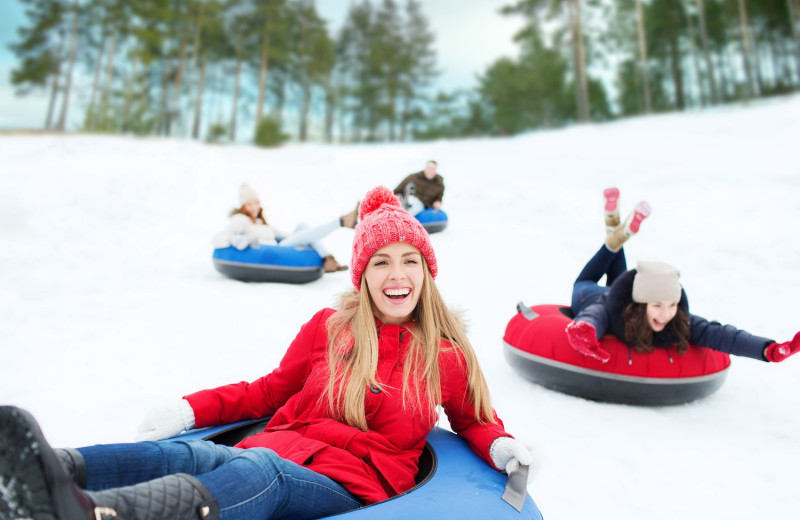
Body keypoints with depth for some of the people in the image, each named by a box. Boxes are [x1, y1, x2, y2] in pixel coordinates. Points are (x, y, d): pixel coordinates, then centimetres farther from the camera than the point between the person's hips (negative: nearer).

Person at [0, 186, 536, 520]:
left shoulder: (447, 354, 7)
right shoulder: (327, 326, 10)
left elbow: (471, 418, 23)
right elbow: (271, 390, 19)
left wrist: (502, 445, 0)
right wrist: (190, 409, 8)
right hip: (281, 451, 3)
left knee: (260, 472, -38)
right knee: (181, 454, -31)